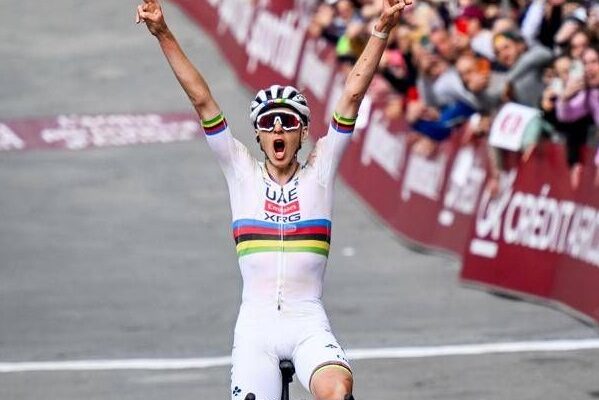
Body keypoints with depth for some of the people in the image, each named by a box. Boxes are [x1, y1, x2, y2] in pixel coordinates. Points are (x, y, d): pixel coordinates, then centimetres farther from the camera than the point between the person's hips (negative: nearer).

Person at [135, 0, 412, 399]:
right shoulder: (242, 172, 8)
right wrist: (164, 35, -3)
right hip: (256, 323, 1)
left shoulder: (319, 171, 7)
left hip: (308, 323, -1)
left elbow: (353, 95, 0)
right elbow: (201, 99, 2)